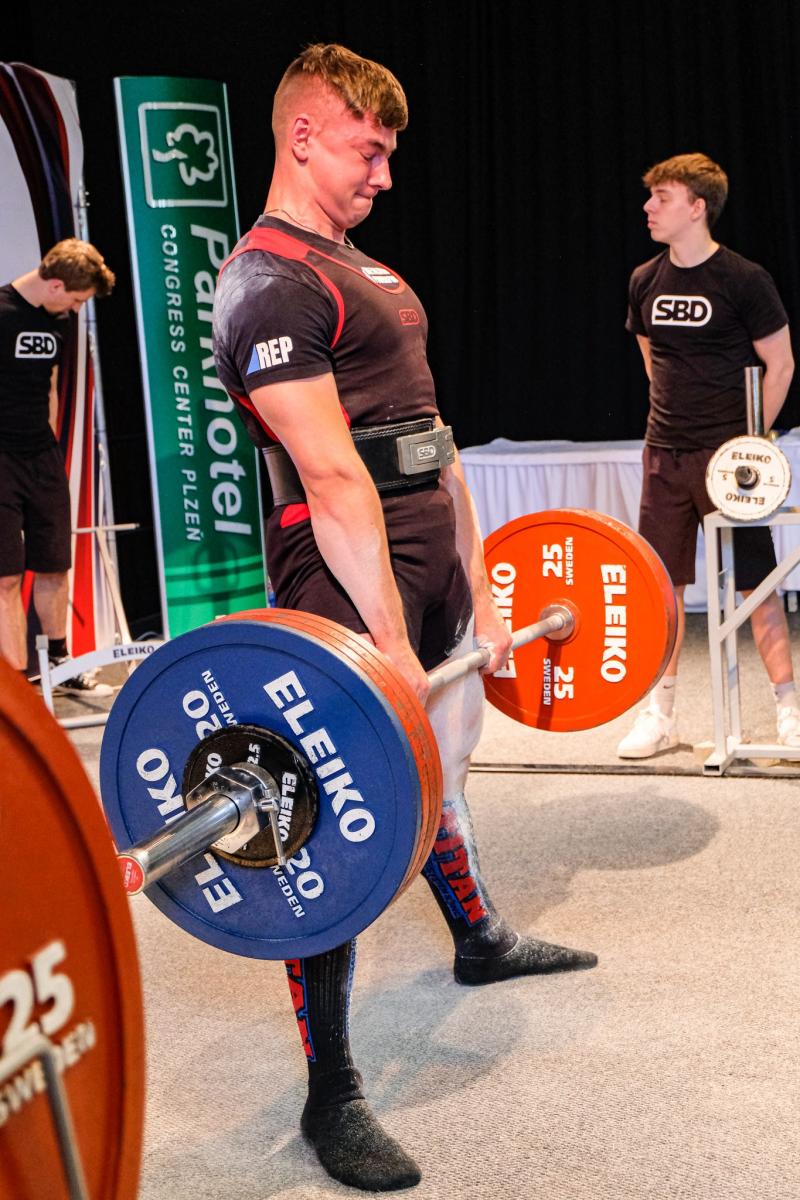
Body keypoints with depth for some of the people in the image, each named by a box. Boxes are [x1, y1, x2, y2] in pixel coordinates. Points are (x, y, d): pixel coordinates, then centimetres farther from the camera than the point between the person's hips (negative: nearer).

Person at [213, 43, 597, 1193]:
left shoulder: (367, 270, 18)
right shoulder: (270, 282, -12)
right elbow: (332, 474, -21)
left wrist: (478, 583, 16)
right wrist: (391, 646, -26)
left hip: (435, 568, 10)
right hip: (350, 581, -9)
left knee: (442, 776, 26)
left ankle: (480, 939, 49)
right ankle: (332, 1096, 1)